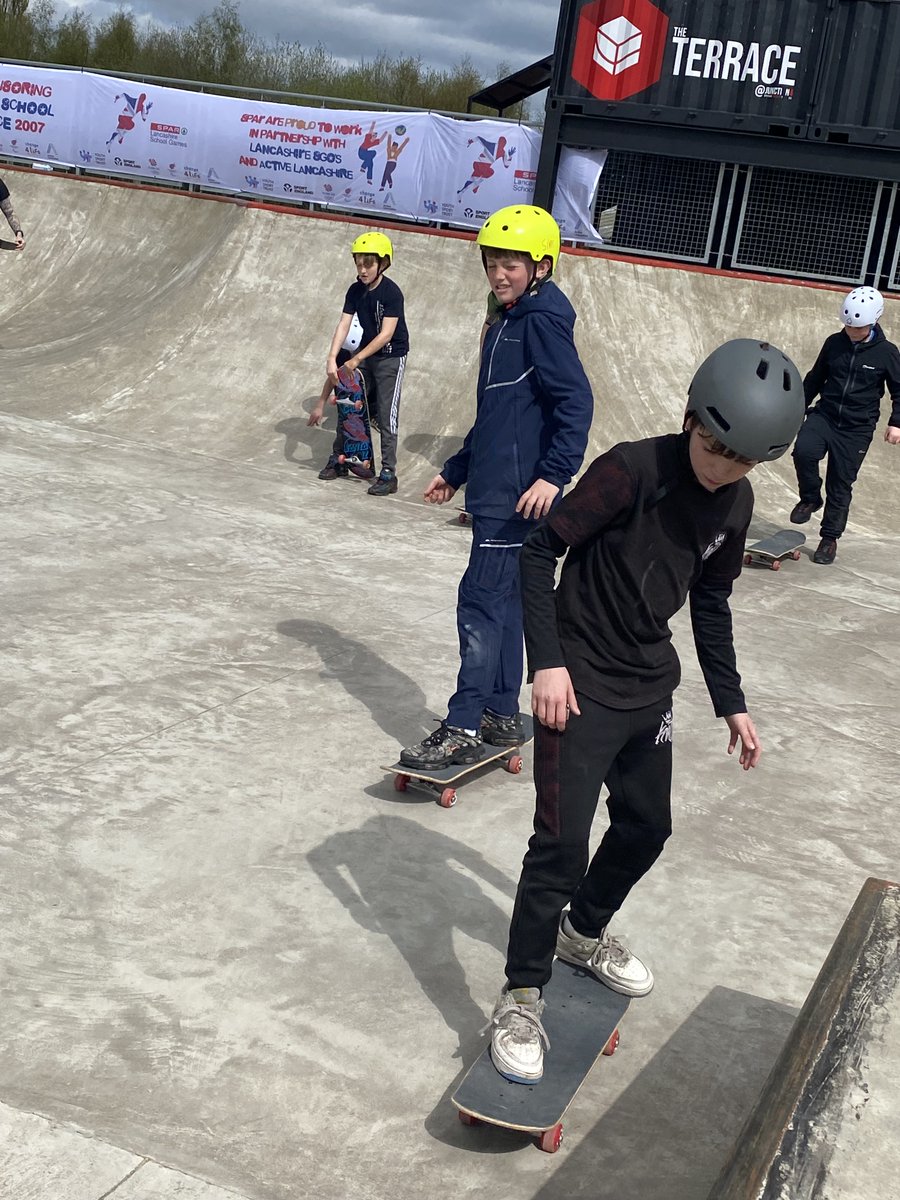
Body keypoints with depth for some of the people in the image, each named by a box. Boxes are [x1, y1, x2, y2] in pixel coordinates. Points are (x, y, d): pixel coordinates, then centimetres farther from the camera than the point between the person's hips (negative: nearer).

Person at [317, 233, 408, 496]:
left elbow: (386, 334, -23)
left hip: (391, 357, -6)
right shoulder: (355, 291, -3)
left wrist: (356, 360, -23)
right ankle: (338, 459, 21)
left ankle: (388, 473, -5)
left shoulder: (392, 293, -20)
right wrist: (332, 358, -20)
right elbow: (344, 325, -7)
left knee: (385, 415, -8)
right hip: (365, 353, 6)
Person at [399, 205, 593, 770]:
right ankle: (502, 714, 24)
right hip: (495, 490, 10)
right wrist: (456, 470, 29)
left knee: (482, 602, -9)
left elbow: (576, 402, -21)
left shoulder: (543, 321, -12)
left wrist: (555, 474, -29)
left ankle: (463, 729, -6)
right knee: (504, 601, 14)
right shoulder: (506, 324, 18)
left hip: (519, 495, -10)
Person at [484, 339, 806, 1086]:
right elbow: (541, 550, -17)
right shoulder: (634, 470, -20)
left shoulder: (735, 504, 2)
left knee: (647, 827, 18)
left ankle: (583, 932, 43)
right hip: (580, 684, -7)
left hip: (650, 687, 8)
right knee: (563, 839, -10)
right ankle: (523, 996, 5)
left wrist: (731, 702, 15)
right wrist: (547, 660, -23)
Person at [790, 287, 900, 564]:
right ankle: (810, 499, -1)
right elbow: (815, 378, 15)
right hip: (824, 416, 2)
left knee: (840, 485, 1)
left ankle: (830, 539, 16)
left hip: (857, 429, -2)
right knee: (803, 450, -28)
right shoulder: (834, 343, 1)